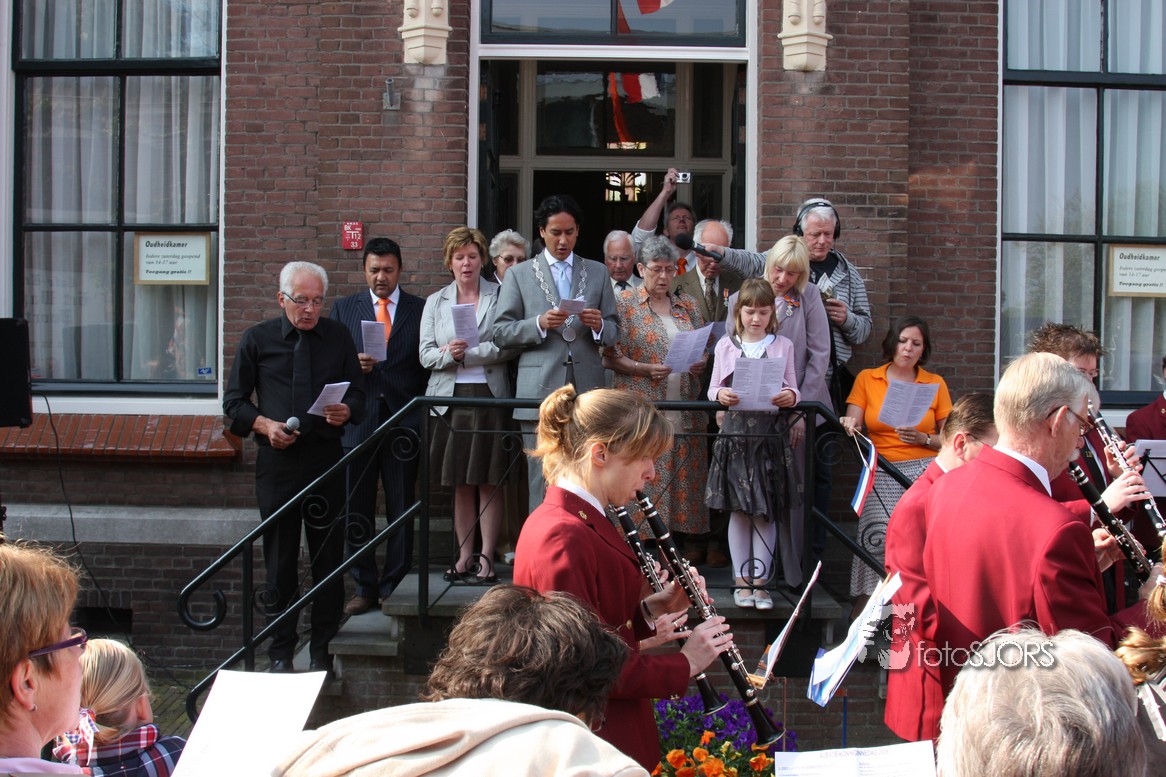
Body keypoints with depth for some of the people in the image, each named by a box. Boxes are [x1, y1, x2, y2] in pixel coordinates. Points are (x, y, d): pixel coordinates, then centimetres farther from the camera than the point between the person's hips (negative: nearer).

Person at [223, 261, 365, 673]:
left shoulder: (339, 337, 8)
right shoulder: (257, 339, 5)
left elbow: (358, 393, 11)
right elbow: (234, 400, 8)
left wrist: (346, 411, -11)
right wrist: (264, 425, -10)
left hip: (326, 459, 1)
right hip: (277, 460, -1)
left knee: (328, 559, 4)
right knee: (280, 561, 6)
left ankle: (322, 650, 15)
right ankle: (281, 651, 16)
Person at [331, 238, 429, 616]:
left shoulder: (420, 309, 7)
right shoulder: (344, 308, 12)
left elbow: (428, 365, 5)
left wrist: (424, 413, -3)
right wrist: (354, 365, -9)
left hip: (403, 423, -1)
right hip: (358, 421, 1)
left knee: (402, 508, 2)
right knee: (356, 510, 3)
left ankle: (394, 587, 11)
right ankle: (365, 587, 13)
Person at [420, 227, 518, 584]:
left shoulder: (499, 296, 3)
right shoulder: (435, 302, 14)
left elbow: (508, 346, -8)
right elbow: (426, 354, 6)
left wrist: (465, 353, -11)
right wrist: (449, 354, -14)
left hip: (489, 396, -3)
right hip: (451, 398, 3)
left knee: (488, 481, -2)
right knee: (460, 484, 6)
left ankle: (487, 558, 1)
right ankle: (464, 557, 11)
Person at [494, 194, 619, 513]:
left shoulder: (597, 272, 16)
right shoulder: (519, 275, 10)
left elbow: (614, 331, 15)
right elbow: (500, 332, 4)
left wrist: (599, 326, -8)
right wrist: (539, 324, -12)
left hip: (587, 391, 2)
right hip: (540, 393, -2)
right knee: (543, 483, -3)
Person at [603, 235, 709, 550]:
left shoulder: (687, 305, 15)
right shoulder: (625, 304, 1)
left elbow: (705, 349, 20)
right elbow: (610, 357, -3)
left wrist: (701, 363, -3)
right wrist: (646, 369, -17)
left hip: (685, 413, 4)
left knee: (683, 475, 3)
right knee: (645, 478, -8)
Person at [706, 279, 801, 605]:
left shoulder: (783, 345, 8)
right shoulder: (725, 345, 8)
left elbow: (793, 388, 7)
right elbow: (714, 388, 8)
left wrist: (790, 396, -16)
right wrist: (720, 395, -14)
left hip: (771, 433, 0)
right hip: (736, 431, 0)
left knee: (767, 510, 0)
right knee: (738, 509, 3)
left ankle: (759, 581, 6)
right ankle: (742, 579, 11)